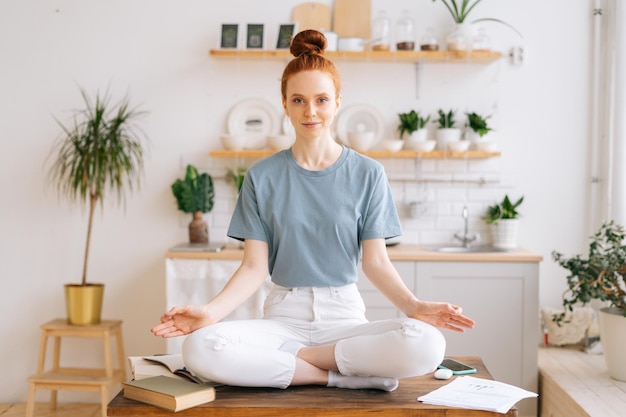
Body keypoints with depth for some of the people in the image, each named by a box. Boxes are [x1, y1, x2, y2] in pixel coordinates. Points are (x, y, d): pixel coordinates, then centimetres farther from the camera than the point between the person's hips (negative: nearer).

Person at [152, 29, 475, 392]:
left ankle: (297, 358, -13)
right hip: (283, 316, 1)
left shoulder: (368, 174, 4)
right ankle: (340, 376, -17)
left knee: (427, 345, -31)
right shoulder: (262, 177, 4)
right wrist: (211, 311, -18)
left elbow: (376, 261, 0)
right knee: (200, 349, -30)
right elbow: (255, 266, 0)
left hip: (344, 314, 0)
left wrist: (413, 305, -18)